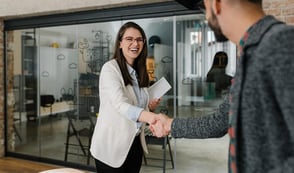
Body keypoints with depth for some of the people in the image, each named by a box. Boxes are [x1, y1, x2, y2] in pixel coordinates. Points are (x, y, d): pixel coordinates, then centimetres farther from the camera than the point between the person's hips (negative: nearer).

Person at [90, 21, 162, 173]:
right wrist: (151, 117, -47)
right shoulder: (110, 68, -15)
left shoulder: (139, 72, 7)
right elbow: (121, 105, -31)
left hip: (135, 143, 7)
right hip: (112, 145, -6)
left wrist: (150, 107, -3)